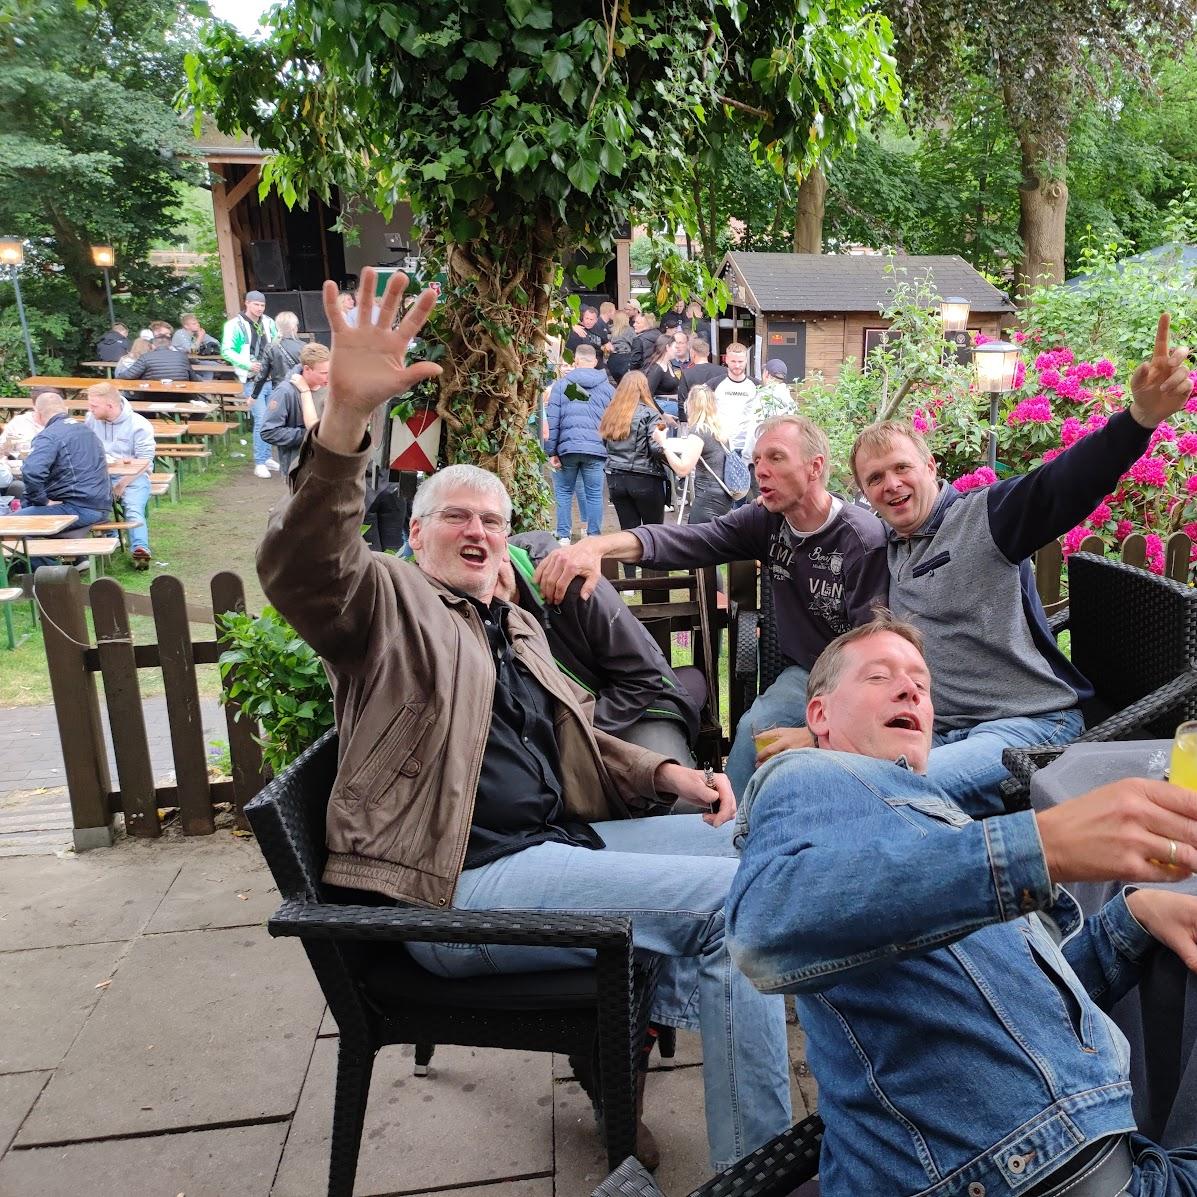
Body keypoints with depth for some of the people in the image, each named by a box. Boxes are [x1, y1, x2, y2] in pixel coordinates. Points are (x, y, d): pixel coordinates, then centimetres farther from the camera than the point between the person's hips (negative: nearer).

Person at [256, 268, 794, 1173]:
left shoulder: (518, 626, 23)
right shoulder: (388, 600, -1)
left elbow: (578, 744, 26)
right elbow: (302, 566, -23)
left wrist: (668, 773, 8)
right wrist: (348, 414, -37)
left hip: (558, 841, 9)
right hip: (460, 883, -8)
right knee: (728, 896, -19)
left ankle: (675, 1000, 27)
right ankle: (755, 1165, -5)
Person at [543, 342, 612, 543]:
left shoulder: (561, 384, 5)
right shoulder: (607, 387, 9)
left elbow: (552, 420, 0)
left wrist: (551, 451, 3)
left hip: (567, 447, 0)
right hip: (596, 449, 1)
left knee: (564, 492, 12)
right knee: (594, 494, 7)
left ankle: (563, 537, 11)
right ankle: (594, 537, 8)